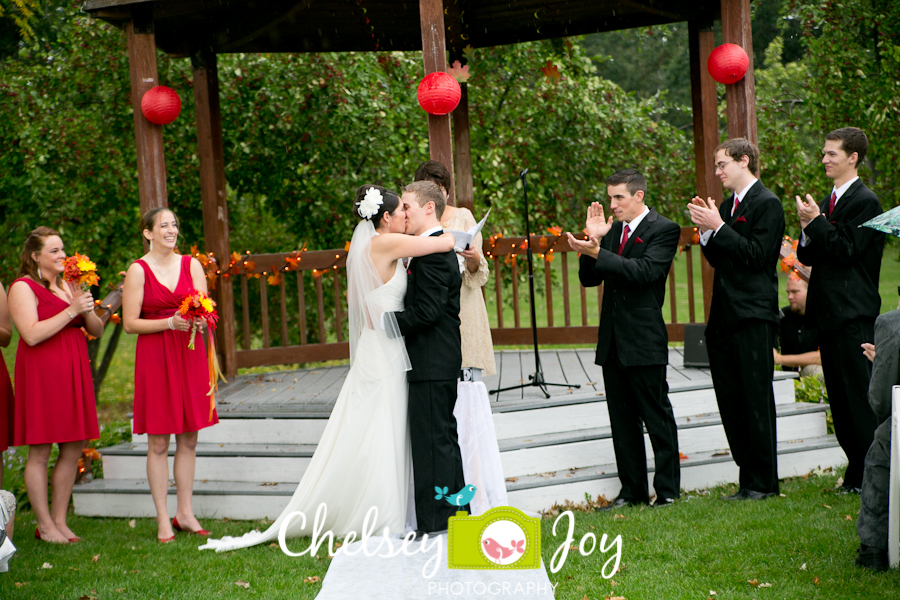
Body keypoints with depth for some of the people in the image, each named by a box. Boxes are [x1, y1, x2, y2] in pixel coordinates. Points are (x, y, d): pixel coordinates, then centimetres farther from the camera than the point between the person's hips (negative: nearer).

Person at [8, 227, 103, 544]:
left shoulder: (68, 286, 17)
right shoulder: (23, 288, -5)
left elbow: (97, 330, 16)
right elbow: (32, 334, -18)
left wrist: (87, 310, -4)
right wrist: (71, 311, -17)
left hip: (73, 373, 7)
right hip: (41, 373, -7)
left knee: (73, 449, 7)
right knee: (39, 452, -3)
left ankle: (59, 520, 15)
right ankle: (44, 525, 3)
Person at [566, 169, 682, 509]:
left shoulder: (663, 230, -6)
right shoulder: (612, 230, 14)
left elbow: (645, 271, -22)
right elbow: (589, 279, 10)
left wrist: (597, 253, -28)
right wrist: (594, 241, -4)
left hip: (644, 340, -7)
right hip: (613, 340, 7)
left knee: (657, 415, -1)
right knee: (622, 418, 10)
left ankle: (667, 490, 6)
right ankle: (632, 491, 17)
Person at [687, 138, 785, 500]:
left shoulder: (767, 204, -7)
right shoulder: (728, 205, 18)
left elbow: (757, 256, -16)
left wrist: (718, 227, -15)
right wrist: (705, 229, 3)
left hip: (753, 316, -8)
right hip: (724, 315, 8)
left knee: (756, 400, -4)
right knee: (729, 401, 7)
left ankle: (763, 481, 3)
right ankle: (749, 476, 14)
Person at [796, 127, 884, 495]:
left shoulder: (865, 202, -9)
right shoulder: (829, 202, 17)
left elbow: (847, 251, -17)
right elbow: (808, 256, 16)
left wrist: (817, 222, -15)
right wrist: (808, 230, -3)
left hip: (854, 312, -9)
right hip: (829, 311, 9)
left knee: (860, 392, -8)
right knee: (839, 395, 11)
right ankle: (857, 469, 18)